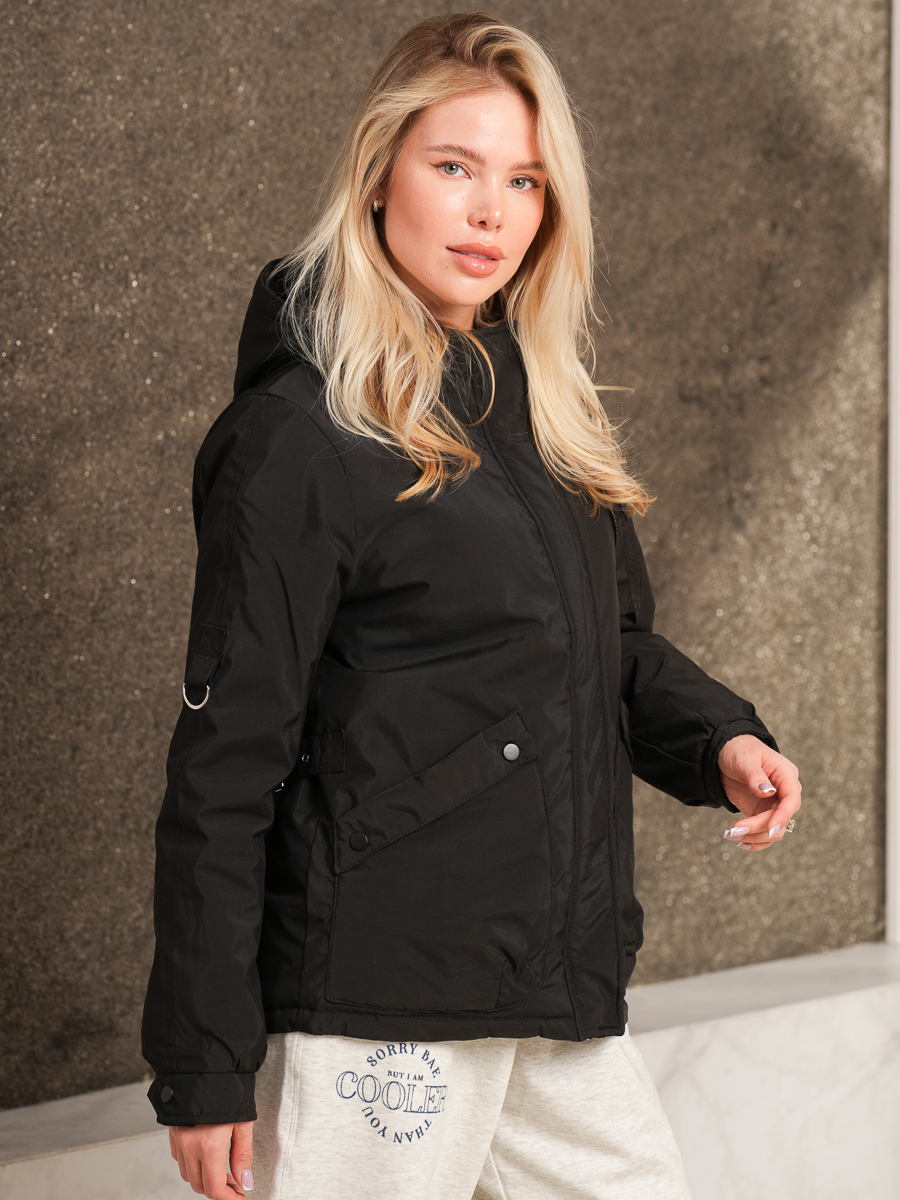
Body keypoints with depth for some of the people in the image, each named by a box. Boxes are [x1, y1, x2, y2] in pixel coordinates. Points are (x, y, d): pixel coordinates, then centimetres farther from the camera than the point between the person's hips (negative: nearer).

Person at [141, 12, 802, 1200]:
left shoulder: (535, 407, 12)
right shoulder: (301, 433, -11)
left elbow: (615, 648, 22)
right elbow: (225, 764, -12)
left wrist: (720, 742, 0)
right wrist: (204, 1066, -13)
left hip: (562, 995, 8)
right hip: (375, 1009, -7)